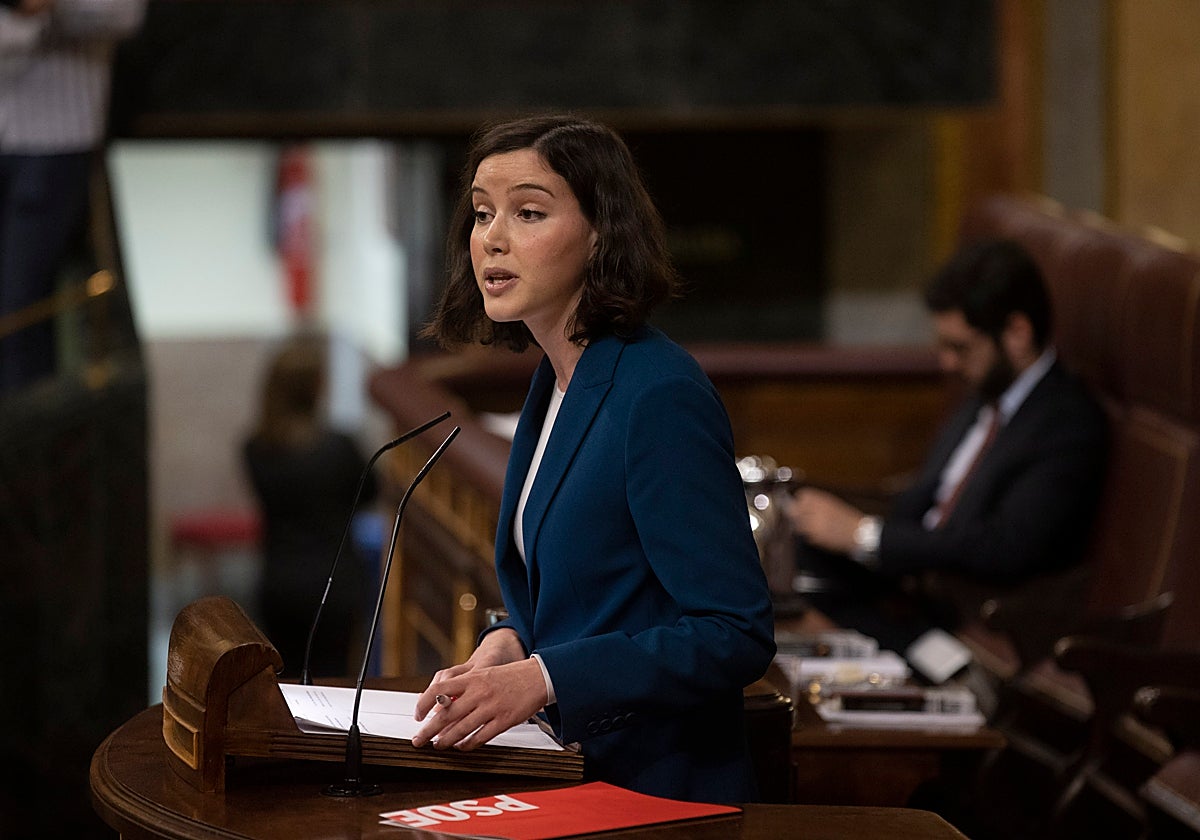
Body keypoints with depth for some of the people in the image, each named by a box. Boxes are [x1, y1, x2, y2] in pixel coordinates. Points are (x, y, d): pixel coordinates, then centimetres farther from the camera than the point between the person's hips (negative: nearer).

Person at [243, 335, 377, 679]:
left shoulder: (255, 449, -4)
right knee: (331, 673, 3)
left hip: (277, 583, 4)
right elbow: (368, 492, 1)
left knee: (287, 675, 14)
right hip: (333, 582, -4)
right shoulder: (338, 447, -15)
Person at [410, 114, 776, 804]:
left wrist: (541, 678, -24)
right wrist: (510, 643, 4)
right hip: (573, 778, 8)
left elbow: (735, 635, -18)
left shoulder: (661, 396, -15)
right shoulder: (557, 382, 12)